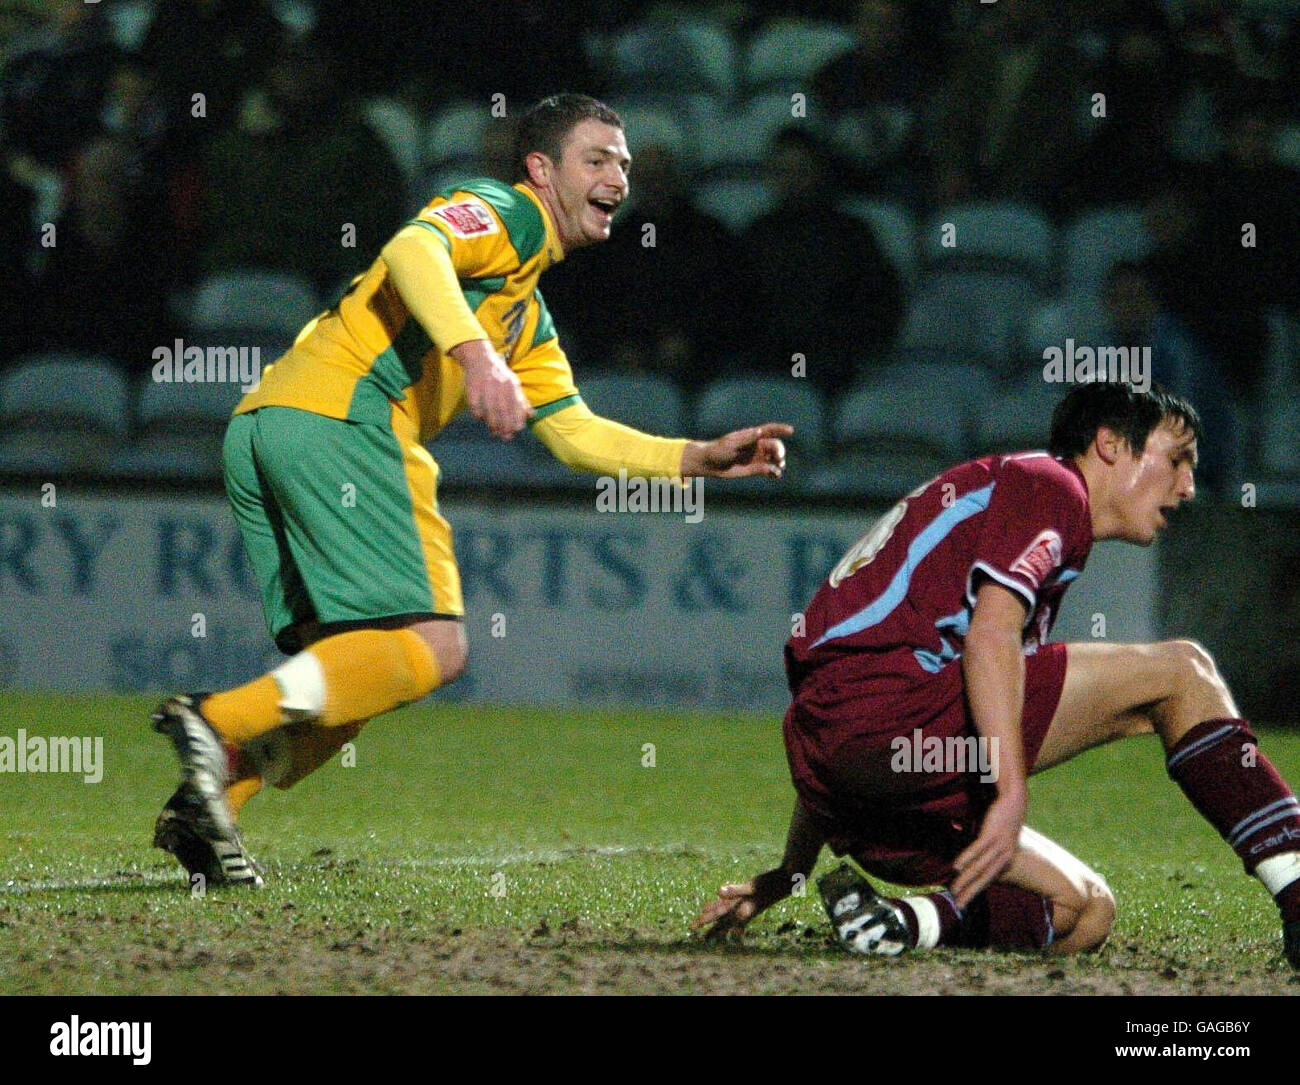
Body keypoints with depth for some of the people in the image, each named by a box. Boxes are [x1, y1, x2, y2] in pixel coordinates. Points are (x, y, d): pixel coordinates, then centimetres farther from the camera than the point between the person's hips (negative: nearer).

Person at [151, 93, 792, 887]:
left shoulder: (528, 319, 34)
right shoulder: (503, 213, 5)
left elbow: (576, 434, 31)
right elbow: (413, 250, -16)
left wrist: (702, 458, 21)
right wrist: (475, 352, -30)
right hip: (338, 417, -10)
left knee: (351, 665, 8)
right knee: (433, 649, -14)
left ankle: (208, 803, -7)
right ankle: (217, 724, -23)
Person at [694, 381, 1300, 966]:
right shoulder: (1048, 485, 3)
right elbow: (990, 633, -16)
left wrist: (790, 874, 32)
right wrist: (1011, 793, -24)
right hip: (887, 707, -10)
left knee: (1085, 912, 11)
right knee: (1180, 672, -2)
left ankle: (898, 924, -13)